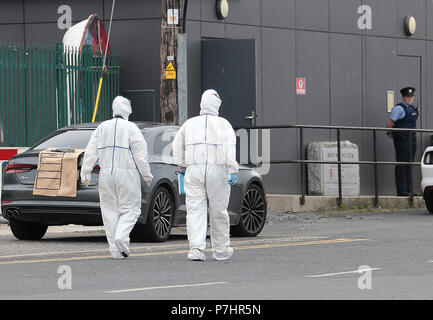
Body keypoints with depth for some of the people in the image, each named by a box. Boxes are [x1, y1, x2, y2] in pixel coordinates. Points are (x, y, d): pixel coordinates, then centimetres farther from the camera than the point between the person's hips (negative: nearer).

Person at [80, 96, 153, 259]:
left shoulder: (102, 128, 8)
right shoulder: (131, 128, -4)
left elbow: (91, 152, 5)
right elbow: (140, 154, -6)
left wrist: (85, 173, 8)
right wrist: (147, 175, 2)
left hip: (106, 174, 4)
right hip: (126, 173, -4)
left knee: (110, 210, 7)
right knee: (130, 209, 4)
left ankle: (115, 249, 3)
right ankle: (121, 237, -20)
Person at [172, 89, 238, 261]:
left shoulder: (190, 123, 14)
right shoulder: (223, 124, 6)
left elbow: (177, 146, 16)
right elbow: (230, 145, -7)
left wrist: (182, 166, 25)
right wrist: (233, 170, -12)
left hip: (194, 170, 2)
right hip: (217, 170, -2)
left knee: (195, 210, -3)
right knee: (218, 211, 7)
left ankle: (196, 248, -17)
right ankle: (220, 250, 16)